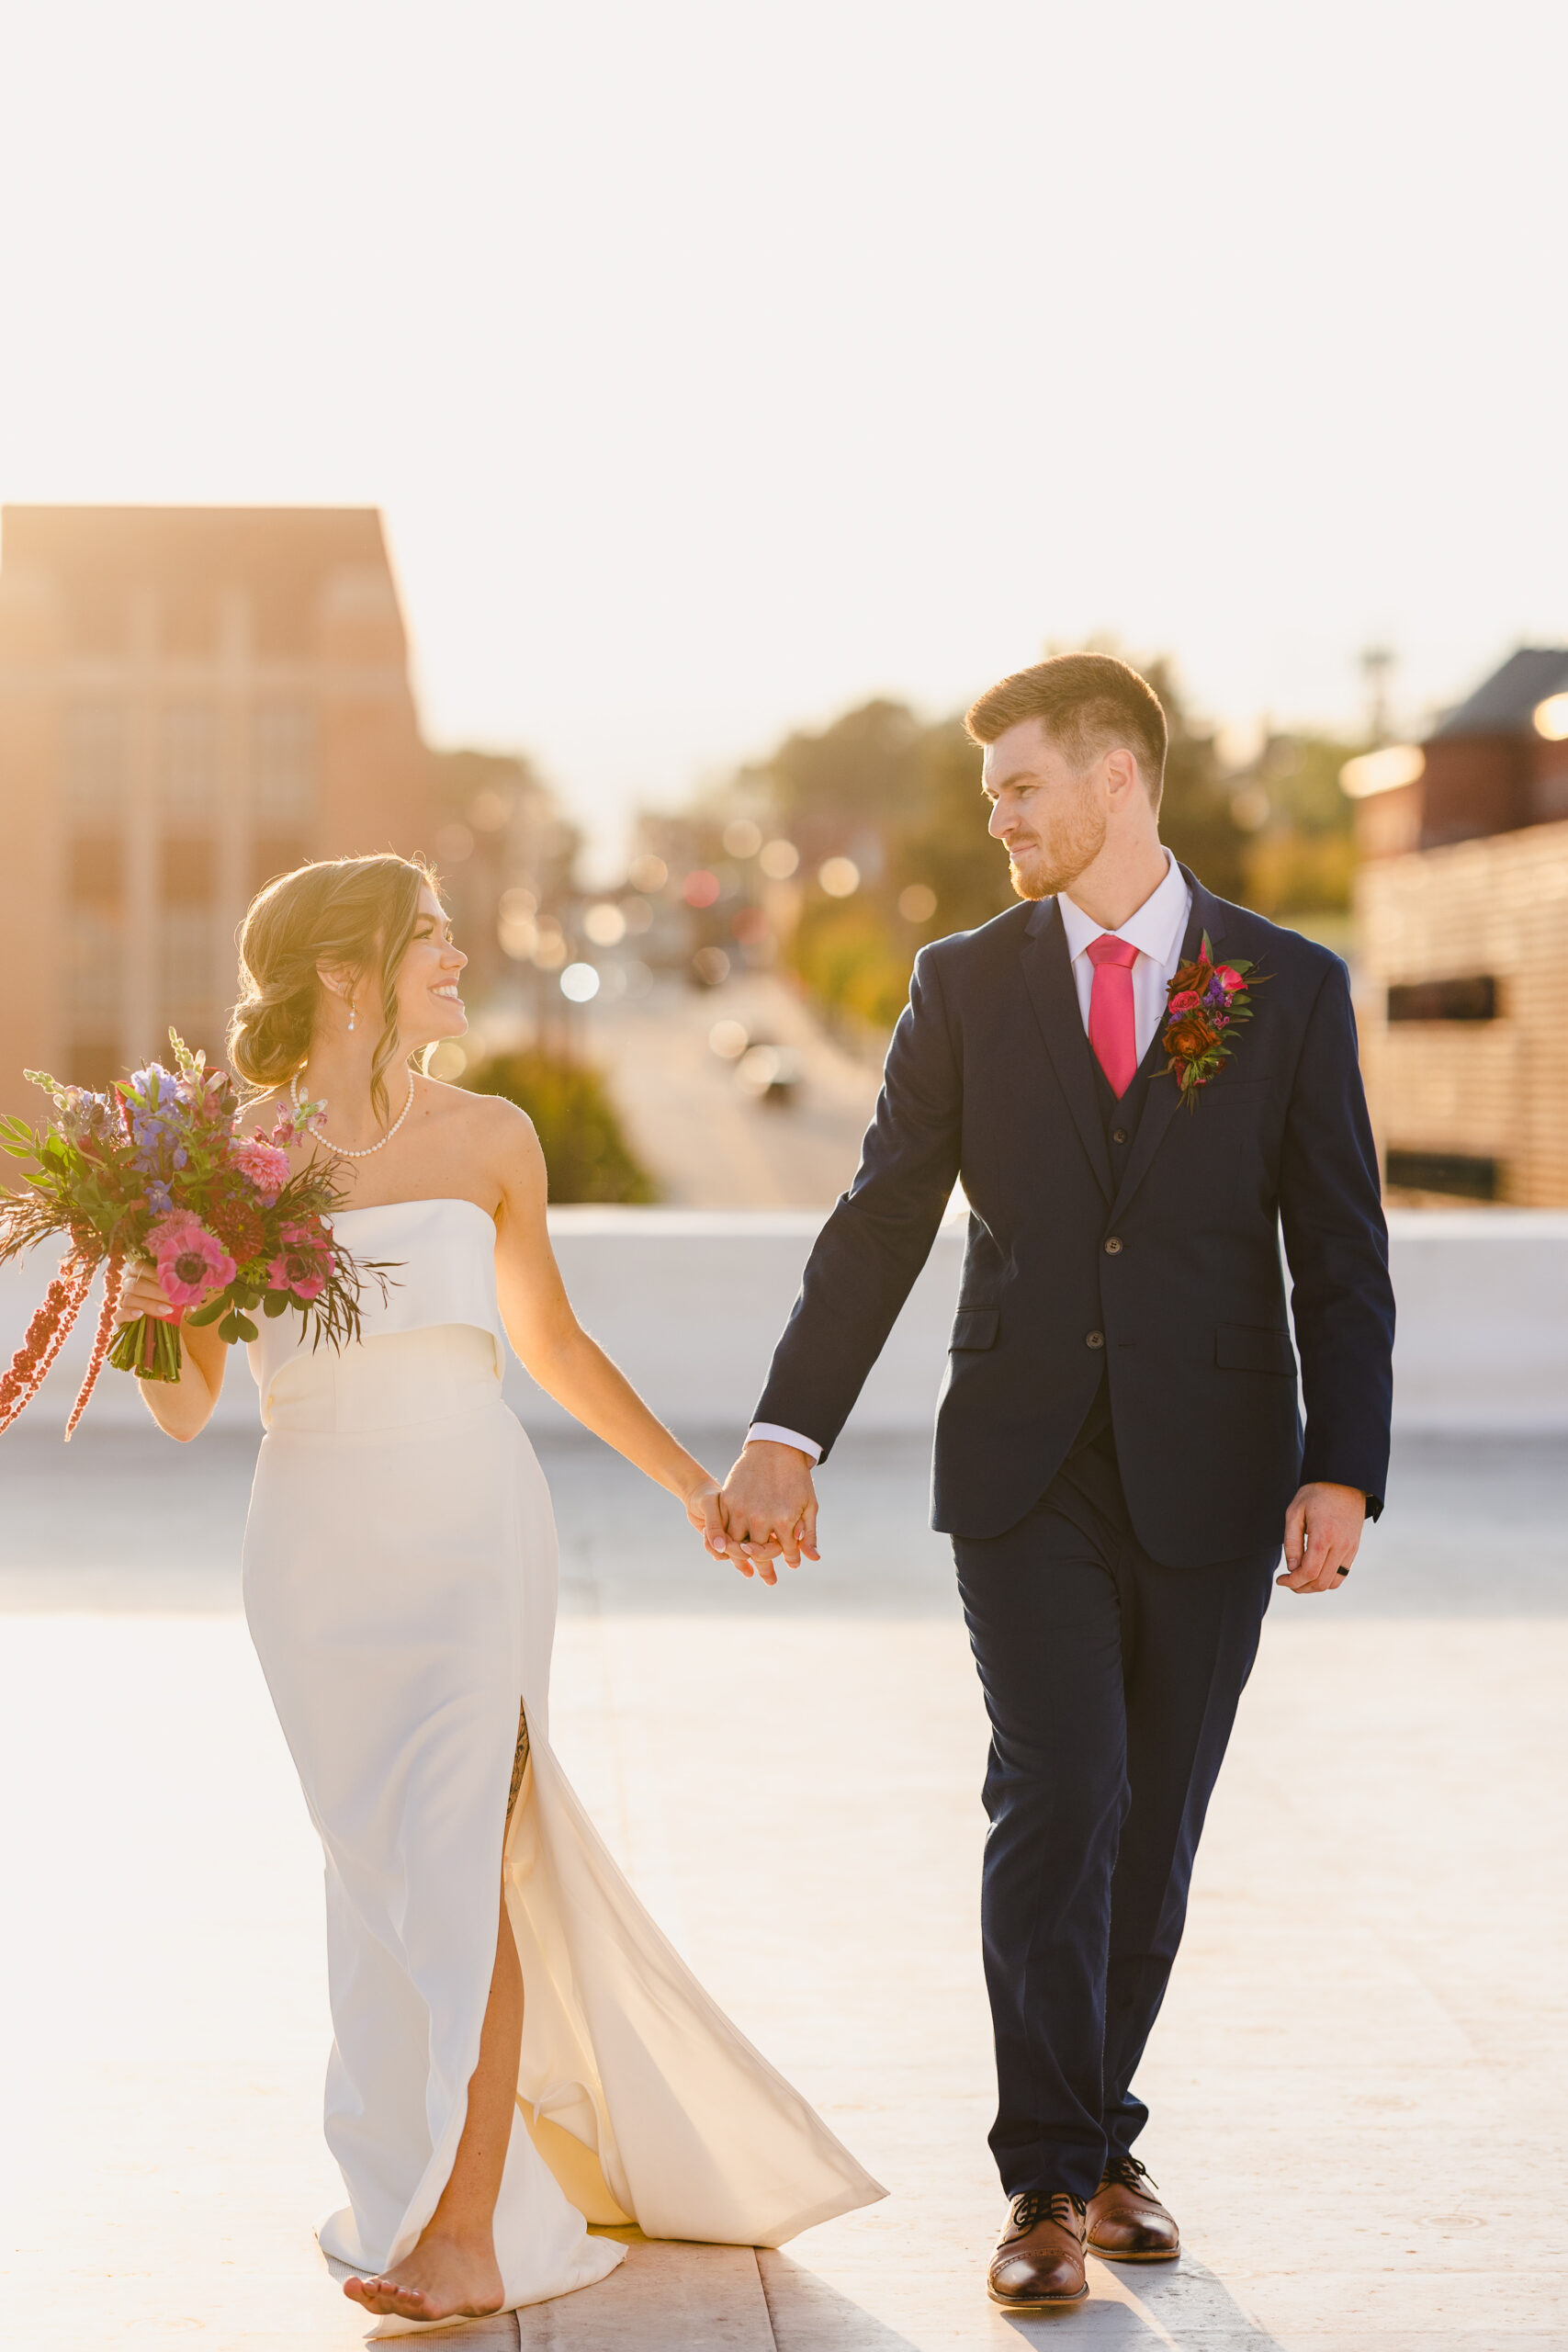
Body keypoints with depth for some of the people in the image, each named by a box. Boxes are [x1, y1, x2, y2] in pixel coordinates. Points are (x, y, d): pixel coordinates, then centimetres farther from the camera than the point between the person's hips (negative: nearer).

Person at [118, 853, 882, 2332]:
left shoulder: (487, 1140, 2)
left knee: (455, 1855, -8)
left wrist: (690, 1482, 21)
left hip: (473, 1538, -1)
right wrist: (148, 1316, -22)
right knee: (383, 1863, 10)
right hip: (319, 1544, 1)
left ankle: (468, 2231, -3)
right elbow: (186, 1408, -1)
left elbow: (549, 1339, 16)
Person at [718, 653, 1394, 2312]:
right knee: (1056, 1799, -11)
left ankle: (1098, 2137, 25)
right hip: (1027, 1471, 0)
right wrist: (787, 1435, -6)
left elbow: (1341, 1256, 0)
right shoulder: (968, 982, 4)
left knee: (1153, 1826, 8)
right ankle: (1050, 2179, -2)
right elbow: (880, 1223, 3)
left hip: (1207, 1475, 0)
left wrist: (1343, 1474, -10)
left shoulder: (1291, 987, 1)